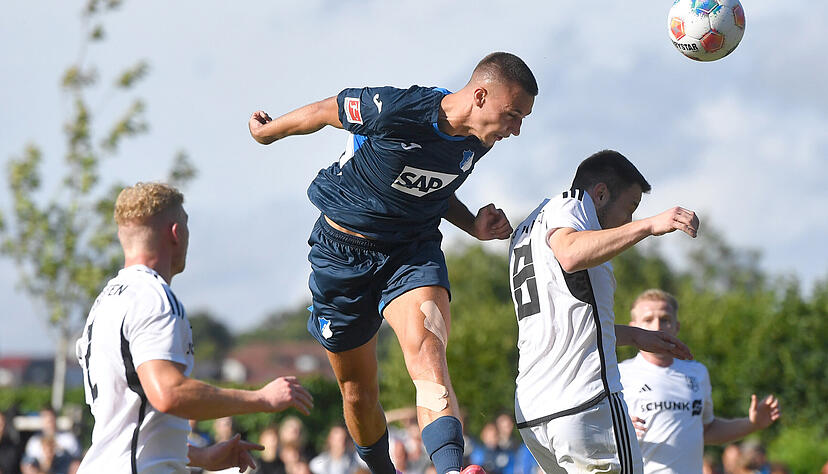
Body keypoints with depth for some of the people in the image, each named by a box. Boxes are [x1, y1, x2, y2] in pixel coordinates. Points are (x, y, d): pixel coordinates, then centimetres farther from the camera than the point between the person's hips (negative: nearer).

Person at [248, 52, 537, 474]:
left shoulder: (474, 143, -4)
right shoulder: (396, 110, -24)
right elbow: (323, 112, -5)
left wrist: (475, 226, -1)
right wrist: (267, 131, 13)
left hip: (412, 253, 2)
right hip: (342, 253, -2)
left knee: (426, 355, -27)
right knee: (358, 392, 6)